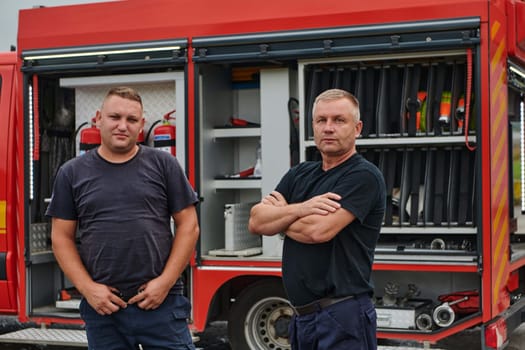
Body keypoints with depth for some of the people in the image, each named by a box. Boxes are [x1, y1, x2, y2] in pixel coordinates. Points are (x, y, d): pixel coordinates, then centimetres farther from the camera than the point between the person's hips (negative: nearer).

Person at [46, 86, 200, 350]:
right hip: (102, 307, 1)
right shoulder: (72, 173, 6)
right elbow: (62, 237, 6)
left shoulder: (163, 164, 4)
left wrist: (165, 281, -6)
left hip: (161, 304, -1)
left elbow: (188, 226, 3)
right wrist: (87, 288, -5)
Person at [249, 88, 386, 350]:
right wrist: (300, 209, -14)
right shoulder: (300, 174, 13)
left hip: (343, 317, -7)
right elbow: (256, 221, 3)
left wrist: (280, 217, -1)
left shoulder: (364, 176, -10)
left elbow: (318, 230, -21)